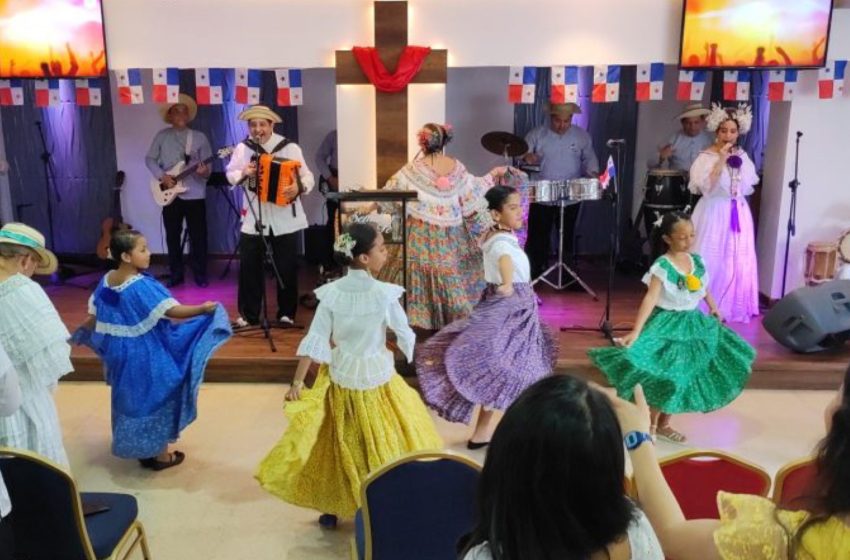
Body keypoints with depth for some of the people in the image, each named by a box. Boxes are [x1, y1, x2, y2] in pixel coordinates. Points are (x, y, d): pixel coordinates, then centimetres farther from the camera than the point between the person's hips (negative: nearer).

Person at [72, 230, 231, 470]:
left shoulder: (106, 281, -1)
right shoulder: (143, 286, -24)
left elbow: (94, 318, 9)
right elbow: (171, 311, -30)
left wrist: (79, 333, 27)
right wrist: (203, 309, -31)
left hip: (121, 354, 7)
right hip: (148, 357, -7)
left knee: (131, 398, 21)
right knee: (155, 399, 8)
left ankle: (138, 449, 35)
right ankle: (161, 455, 20)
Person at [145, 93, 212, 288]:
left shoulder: (200, 137, 5)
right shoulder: (162, 136, 7)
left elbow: (208, 166, 3)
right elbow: (149, 159, 9)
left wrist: (204, 171, -20)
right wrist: (161, 175, -7)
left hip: (195, 194, -1)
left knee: (198, 236, 0)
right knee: (172, 236, 6)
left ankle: (200, 275, 10)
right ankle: (176, 275, 17)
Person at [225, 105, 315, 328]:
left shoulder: (289, 147, -5)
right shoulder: (242, 148, 3)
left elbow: (308, 177, -6)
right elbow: (230, 174, 11)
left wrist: (299, 187, -28)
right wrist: (243, 173, -11)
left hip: (285, 219, -1)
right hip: (253, 218, 2)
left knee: (287, 268, 7)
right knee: (249, 267, 4)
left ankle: (287, 313, 22)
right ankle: (248, 314, 18)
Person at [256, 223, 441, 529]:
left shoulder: (331, 292, -11)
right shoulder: (385, 294, -18)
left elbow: (315, 340, -10)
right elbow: (406, 337, -7)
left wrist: (297, 381, -4)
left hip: (340, 378, 3)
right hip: (378, 377, -3)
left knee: (338, 445, 19)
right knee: (382, 445, 14)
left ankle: (330, 509, 33)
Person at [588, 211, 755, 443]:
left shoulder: (697, 260, 0)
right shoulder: (662, 266, -20)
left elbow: (704, 288, 17)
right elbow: (650, 298, -28)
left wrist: (714, 310, 28)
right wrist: (636, 331, -36)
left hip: (693, 323, 7)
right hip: (667, 325, -7)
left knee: (684, 377, 14)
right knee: (664, 378, -4)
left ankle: (664, 424, 30)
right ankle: (651, 425, 17)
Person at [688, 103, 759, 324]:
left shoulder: (742, 156, 7)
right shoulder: (706, 156, -10)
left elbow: (748, 187, 13)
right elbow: (707, 187, -22)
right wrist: (721, 160, -23)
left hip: (738, 213, 6)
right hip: (714, 213, -6)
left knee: (738, 260, 9)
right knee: (711, 260, -3)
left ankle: (733, 306, 20)